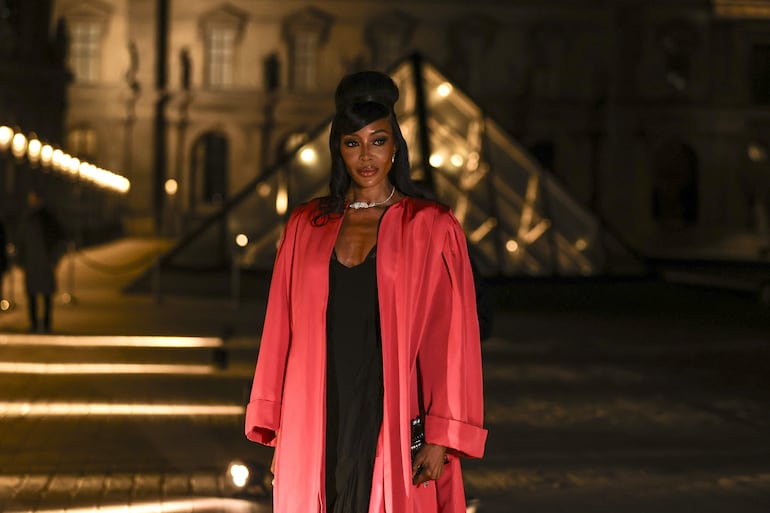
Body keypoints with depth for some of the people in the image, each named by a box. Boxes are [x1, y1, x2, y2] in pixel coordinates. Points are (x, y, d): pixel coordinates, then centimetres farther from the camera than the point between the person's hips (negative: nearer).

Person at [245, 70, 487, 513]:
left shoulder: (433, 228, -1)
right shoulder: (306, 226, 9)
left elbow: (453, 339, -4)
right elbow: (282, 330, 11)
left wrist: (442, 438, -9)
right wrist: (275, 430, 7)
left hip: (395, 423, -3)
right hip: (316, 424, 3)